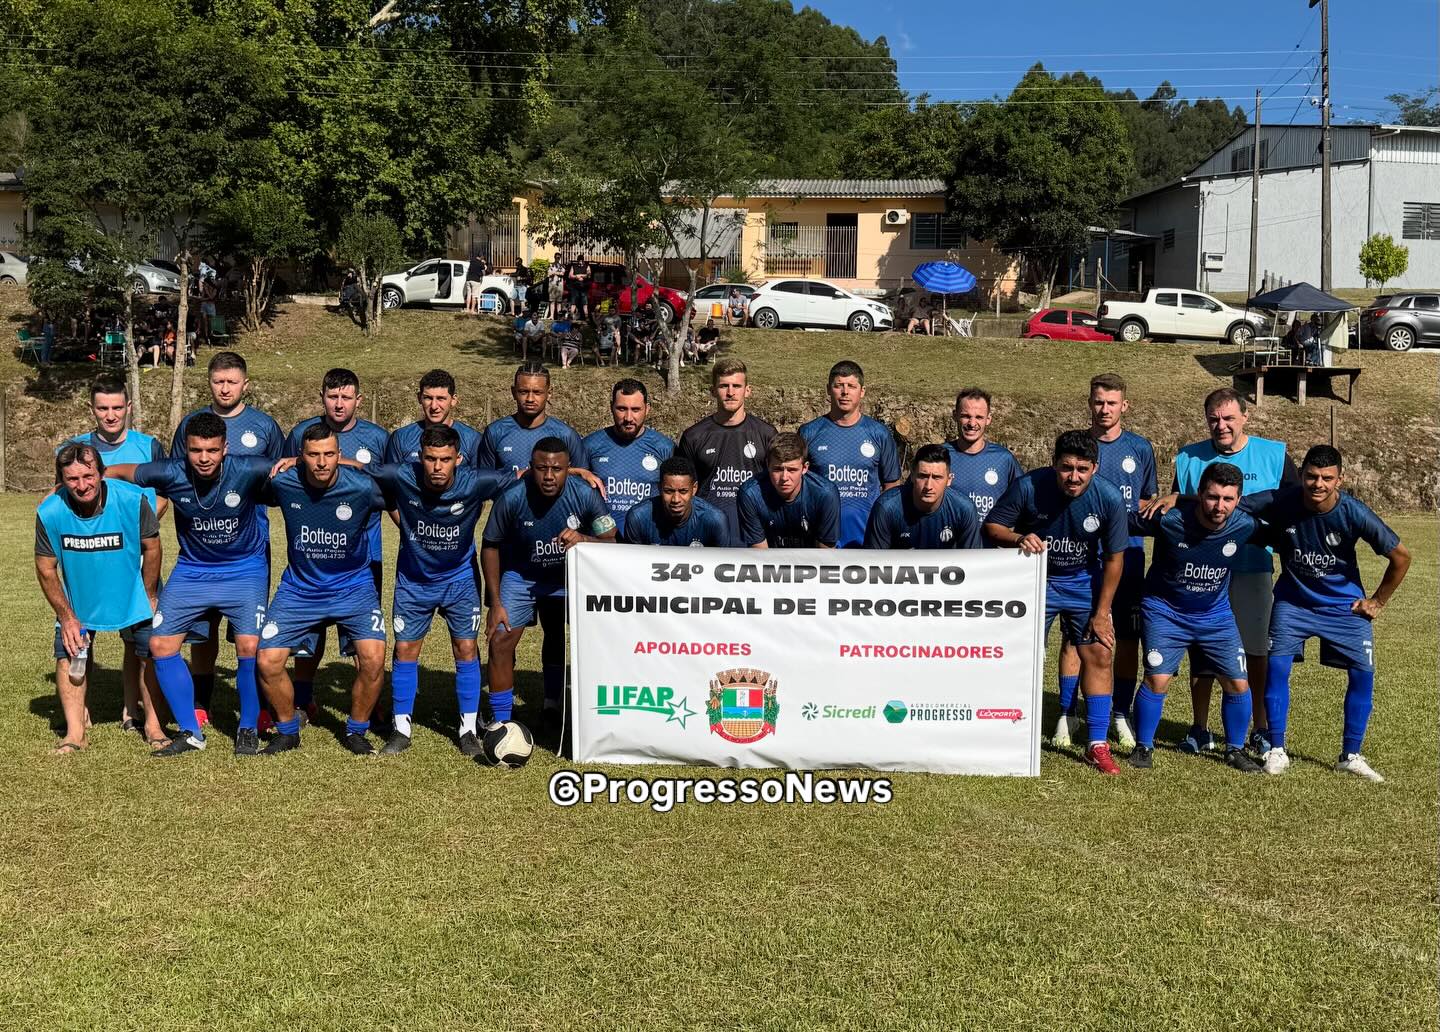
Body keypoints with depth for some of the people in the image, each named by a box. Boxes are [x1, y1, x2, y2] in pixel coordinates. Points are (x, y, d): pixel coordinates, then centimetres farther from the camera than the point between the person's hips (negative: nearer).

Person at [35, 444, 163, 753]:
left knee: (150, 653, 2)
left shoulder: (133, 500, -29)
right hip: (77, 599, 1)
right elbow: (45, 568, -10)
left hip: (131, 594, -1)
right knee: (68, 655, -4)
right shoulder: (49, 513, -25)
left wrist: (149, 598, -7)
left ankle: (153, 725, 18)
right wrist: (67, 617, -9)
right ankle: (76, 733, 8)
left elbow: (152, 548, -12)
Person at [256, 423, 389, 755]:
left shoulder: (362, 487, -18)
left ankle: (355, 731, 6)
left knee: (373, 657, -20)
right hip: (298, 588, 2)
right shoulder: (283, 483, -13)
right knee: (268, 661, -8)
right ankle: (287, 731, 19)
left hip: (353, 586, -2)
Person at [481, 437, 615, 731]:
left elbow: (610, 540, -16)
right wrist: (495, 602, -13)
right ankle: (500, 722, -1)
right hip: (520, 575, -2)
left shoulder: (585, 494, -25)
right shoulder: (513, 498, -27)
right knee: (501, 641, -12)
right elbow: (490, 545, -13)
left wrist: (584, 539, -39)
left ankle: (551, 704, 38)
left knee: (556, 638, 17)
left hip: (566, 576, 2)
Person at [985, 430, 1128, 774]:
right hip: (1035, 577, -1)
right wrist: (1019, 539, -36)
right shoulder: (1029, 486, -25)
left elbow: (1114, 558, -9)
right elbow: (991, 526, -14)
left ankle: (1097, 745, 5)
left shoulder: (1109, 499, -20)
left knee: (1098, 655, -5)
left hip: (1084, 582, 1)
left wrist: (1102, 613, -7)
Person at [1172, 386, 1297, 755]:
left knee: (1258, 652, 4)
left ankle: (1262, 730, 18)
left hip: (1253, 570, -1)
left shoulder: (1274, 455, 2)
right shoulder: (1189, 459, 4)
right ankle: (1199, 729, 16)